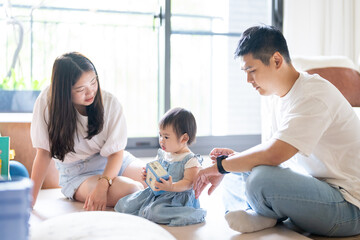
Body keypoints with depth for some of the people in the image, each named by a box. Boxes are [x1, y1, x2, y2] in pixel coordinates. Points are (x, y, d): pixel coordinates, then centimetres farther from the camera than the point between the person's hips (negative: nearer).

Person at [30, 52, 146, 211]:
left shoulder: (110, 102, -12)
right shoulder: (47, 101, -16)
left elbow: (116, 152, -10)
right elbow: (44, 152, -13)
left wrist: (102, 185, -29)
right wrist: (29, 200, -16)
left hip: (113, 162, 3)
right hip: (76, 173, -3)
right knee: (132, 192, -29)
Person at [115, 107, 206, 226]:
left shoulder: (191, 160, -11)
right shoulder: (162, 154, 11)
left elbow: (188, 183, -18)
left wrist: (171, 187, -35)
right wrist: (148, 174, -1)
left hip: (178, 196, -7)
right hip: (155, 193, 7)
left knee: (156, 211, -36)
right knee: (123, 205, -4)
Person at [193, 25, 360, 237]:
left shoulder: (314, 95, -22)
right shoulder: (281, 95, 9)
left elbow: (273, 155, -32)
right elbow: (277, 150, 17)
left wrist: (221, 165, -18)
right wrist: (235, 157, -1)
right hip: (319, 186, 10)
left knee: (261, 178, -32)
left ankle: (266, 216, -1)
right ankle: (261, 215, -2)